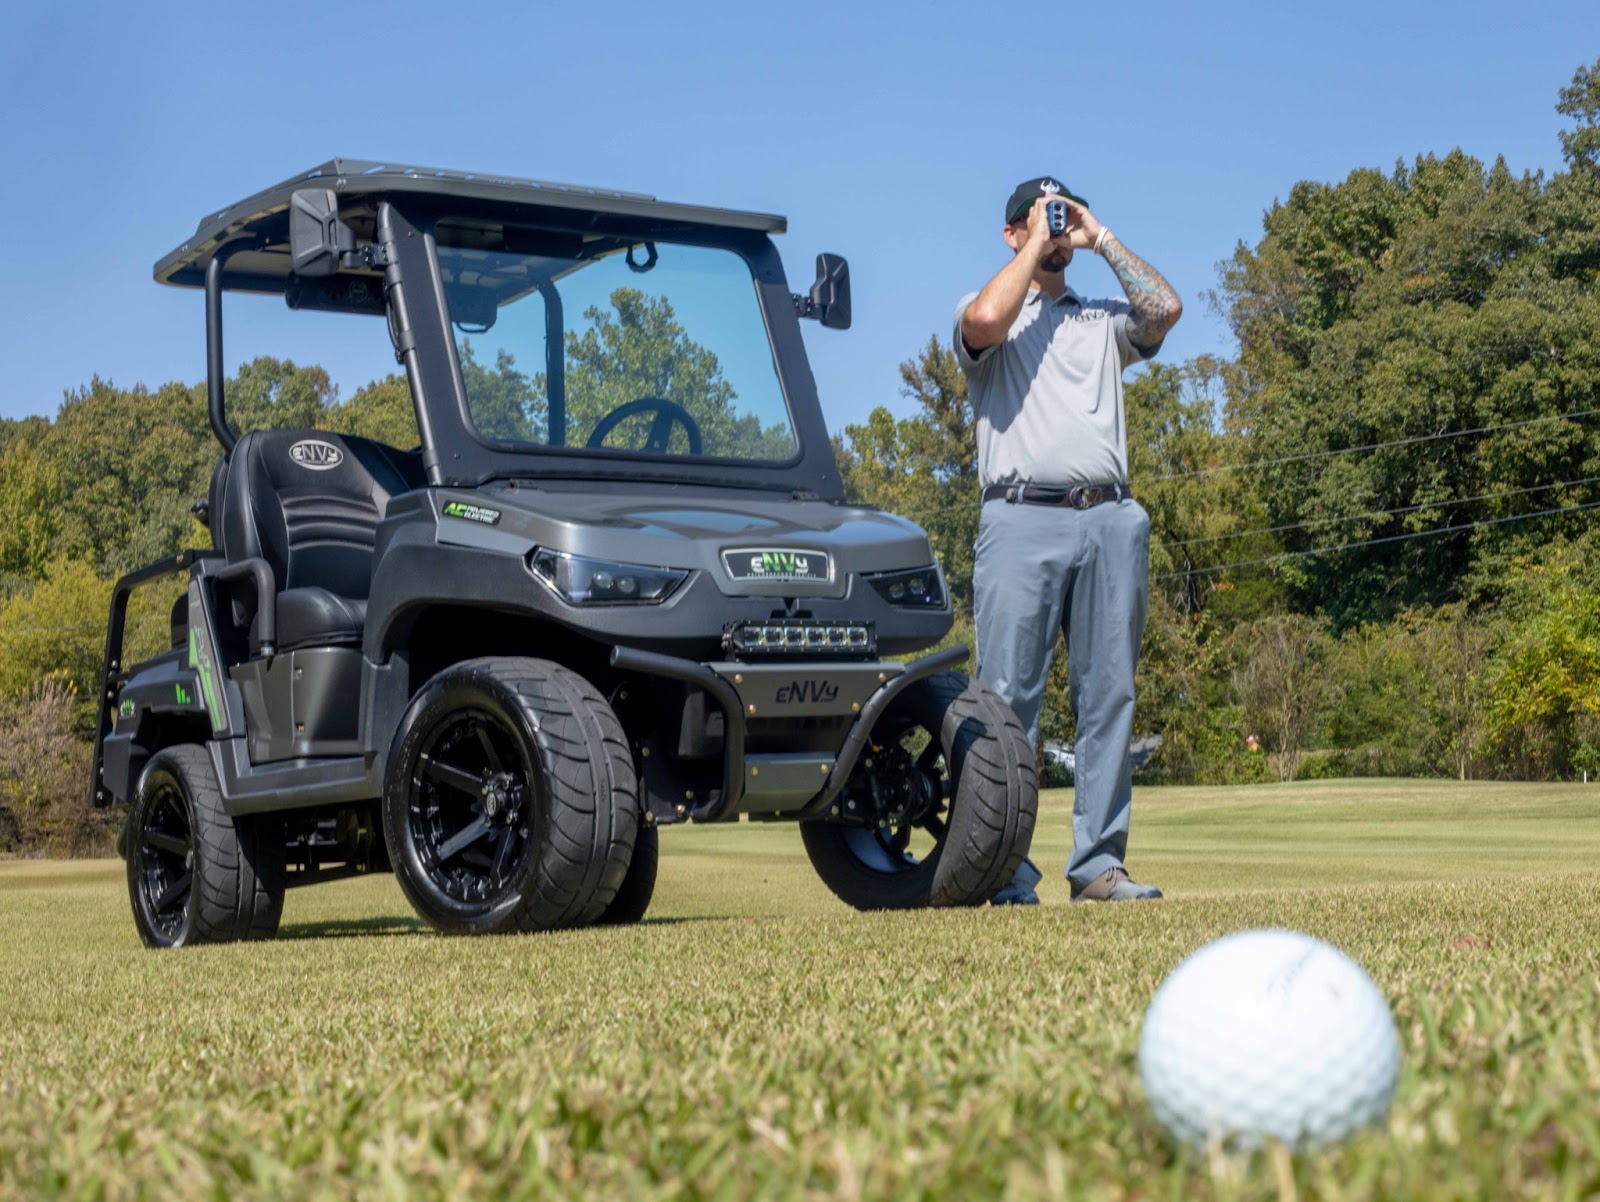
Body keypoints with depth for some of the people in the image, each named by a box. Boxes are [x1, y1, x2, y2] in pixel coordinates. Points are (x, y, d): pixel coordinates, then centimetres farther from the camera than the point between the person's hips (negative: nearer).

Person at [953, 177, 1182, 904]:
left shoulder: (1103, 320, 23)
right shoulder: (987, 314, 14)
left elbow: (1165, 308, 3)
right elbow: (986, 320, -12)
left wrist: (1101, 238, 12)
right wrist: (1036, 244, 2)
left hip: (1111, 522, 4)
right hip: (1023, 521, -4)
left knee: (1109, 699, 2)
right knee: (1007, 698, -8)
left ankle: (1098, 864, 6)